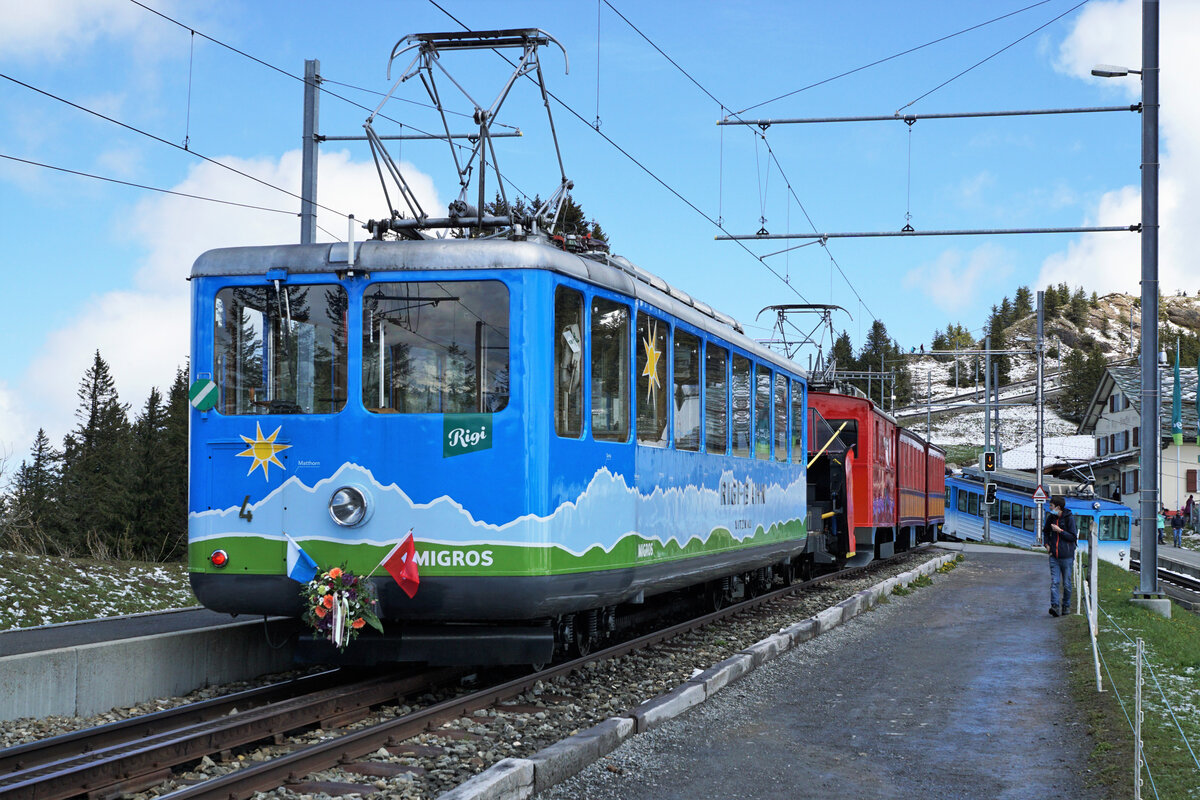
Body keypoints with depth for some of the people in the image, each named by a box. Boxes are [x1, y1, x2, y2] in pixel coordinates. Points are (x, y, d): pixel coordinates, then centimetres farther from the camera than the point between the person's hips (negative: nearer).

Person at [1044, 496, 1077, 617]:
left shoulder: (1069, 517, -7)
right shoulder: (1051, 517, 8)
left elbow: (1073, 537, -9)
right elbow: (1046, 532, 27)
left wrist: (1059, 530, -16)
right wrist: (1047, 544, 12)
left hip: (1066, 556, -3)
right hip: (1054, 556, 3)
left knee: (1066, 583, 6)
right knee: (1054, 582, -8)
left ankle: (1066, 606, 20)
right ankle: (1055, 606, -16)